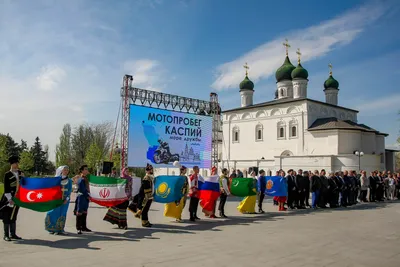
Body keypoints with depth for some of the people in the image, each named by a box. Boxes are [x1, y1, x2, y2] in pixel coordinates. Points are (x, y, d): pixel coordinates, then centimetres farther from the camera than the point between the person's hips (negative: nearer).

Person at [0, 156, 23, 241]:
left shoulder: (20, 173, 6)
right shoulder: (7, 174, -10)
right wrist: (9, 199, -17)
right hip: (8, 199, -5)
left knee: (14, 217, 12)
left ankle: (13, 234, 19)